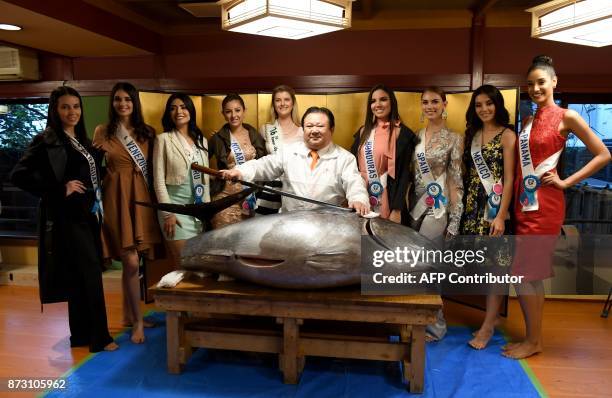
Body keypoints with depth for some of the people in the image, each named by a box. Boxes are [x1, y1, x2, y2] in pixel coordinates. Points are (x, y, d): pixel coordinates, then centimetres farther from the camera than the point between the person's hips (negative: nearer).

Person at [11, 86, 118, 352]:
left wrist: (97, 204, 9)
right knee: (89, 274, -7)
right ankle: (99, 337, 3)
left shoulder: (82, 140, 14)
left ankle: (81, 334, 23)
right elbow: (19, 175, -16)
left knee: (81, 275, 12)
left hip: (88, 214, 8)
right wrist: (60, 190, -17)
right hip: (68, 216, -8)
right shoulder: (47, 140, -8)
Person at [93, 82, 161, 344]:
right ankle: (138, 321, 7)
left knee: (130, 262, 10)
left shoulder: (147, 132, 8)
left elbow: (154, 167, 9)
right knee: (131, 262, -7)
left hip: (141, 198, 3)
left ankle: (129, 316, 25)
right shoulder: (102, 132, 2)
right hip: (116, 198, -3)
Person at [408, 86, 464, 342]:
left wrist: (455, 220, -10)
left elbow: (456, 181, -7)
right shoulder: (416, 136, 10)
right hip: (415, 206, 5)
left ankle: (435, 325, 15)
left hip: (437, 208, -5)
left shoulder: (454, 139, -4)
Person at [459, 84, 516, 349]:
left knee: (496, 265, -1)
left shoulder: (507, 135, -3)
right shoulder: (473, 134, 13)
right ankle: (492, 318, 20)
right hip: (473, 206, 5)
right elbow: (468, 173, 12)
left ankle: (488, 325, 7)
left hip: (495, 206, -5)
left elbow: (509, 178, -9)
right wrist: (465, 205, 5)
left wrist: (501, 215, -16)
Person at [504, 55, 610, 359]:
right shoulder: (528, 120, 14)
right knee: (531, 275, 12)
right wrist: (515, 203, 6)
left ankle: (533, 341, 11)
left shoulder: (566, 117, -4)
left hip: (544, 206, -7)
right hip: (524, 204, 7)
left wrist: (566, 182, -8)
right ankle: (532, 338, 23)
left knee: (524, 274, -5)